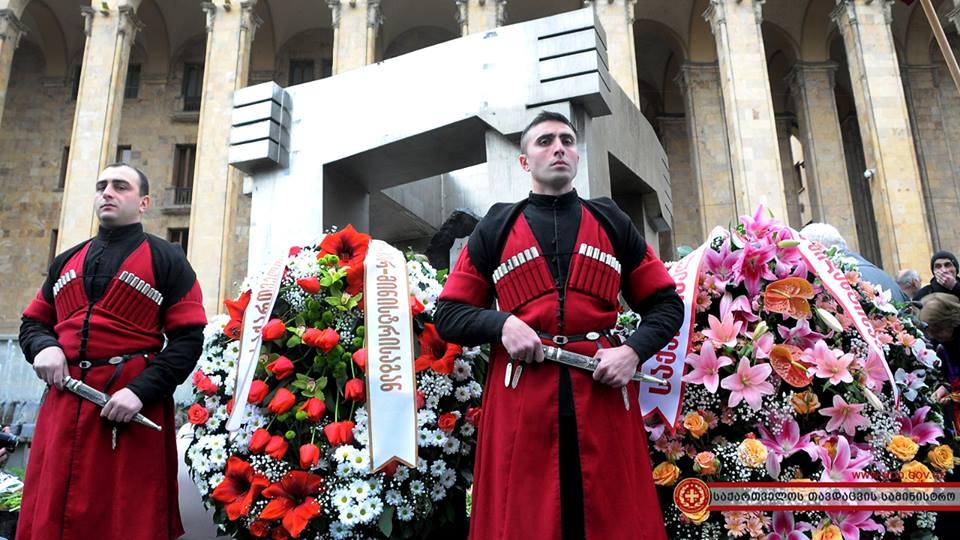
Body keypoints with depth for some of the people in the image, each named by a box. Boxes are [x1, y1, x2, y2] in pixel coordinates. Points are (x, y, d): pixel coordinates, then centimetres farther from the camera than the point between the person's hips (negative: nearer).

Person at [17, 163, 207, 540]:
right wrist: (43, 347, -1)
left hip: (134, 403, -5)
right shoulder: (67, 261, 19)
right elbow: (33, 321, 24)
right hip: (64, 399, 5)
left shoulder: (167, 260, 2)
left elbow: (188, 338, -6)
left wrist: (142, 391, -18)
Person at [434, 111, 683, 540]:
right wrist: (501, 323, -10)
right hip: (521, 391, -1)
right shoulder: (495, 228, 12)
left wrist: (633, 351, -5)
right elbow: (448, 315, 10)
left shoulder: (611, 222, 15)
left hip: (603, 387, 1)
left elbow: (666, 303, 14)